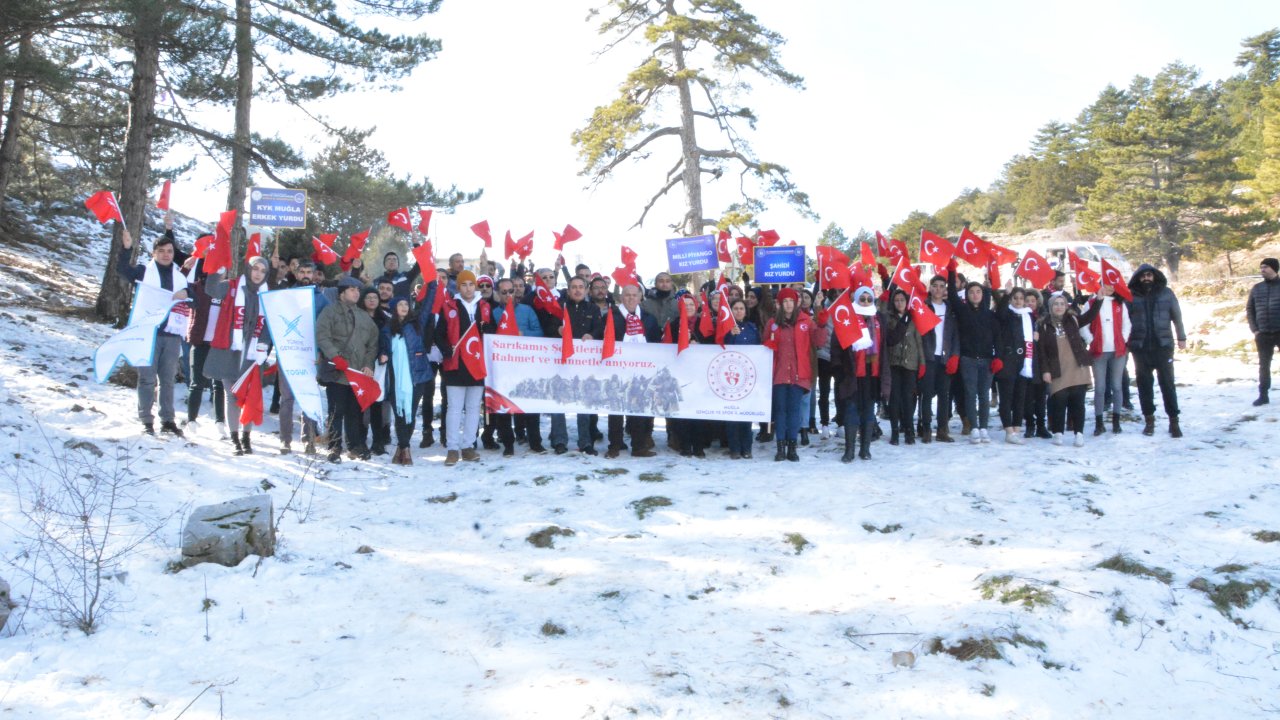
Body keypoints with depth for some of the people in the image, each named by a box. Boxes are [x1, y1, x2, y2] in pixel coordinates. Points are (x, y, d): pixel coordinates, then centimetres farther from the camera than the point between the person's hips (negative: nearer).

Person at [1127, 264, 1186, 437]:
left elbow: (1177, 316, 7)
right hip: (1140, 347, 0)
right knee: (1144, 384, 6)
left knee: (1167, 383, 2)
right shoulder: (1132, 296, 1)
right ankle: (1149, 419, 16)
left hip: (1163, 345, 0)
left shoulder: (1166, 293, 3)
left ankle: (1173, 420, 8)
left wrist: (1181, 337, 5)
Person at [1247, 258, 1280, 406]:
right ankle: (1263, 395, 11)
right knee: (1263, 365, 6)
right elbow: (1249, 309, 11)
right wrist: (1254, 330, 2)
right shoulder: (1256, 288, 7)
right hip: (1263, 334, 3)